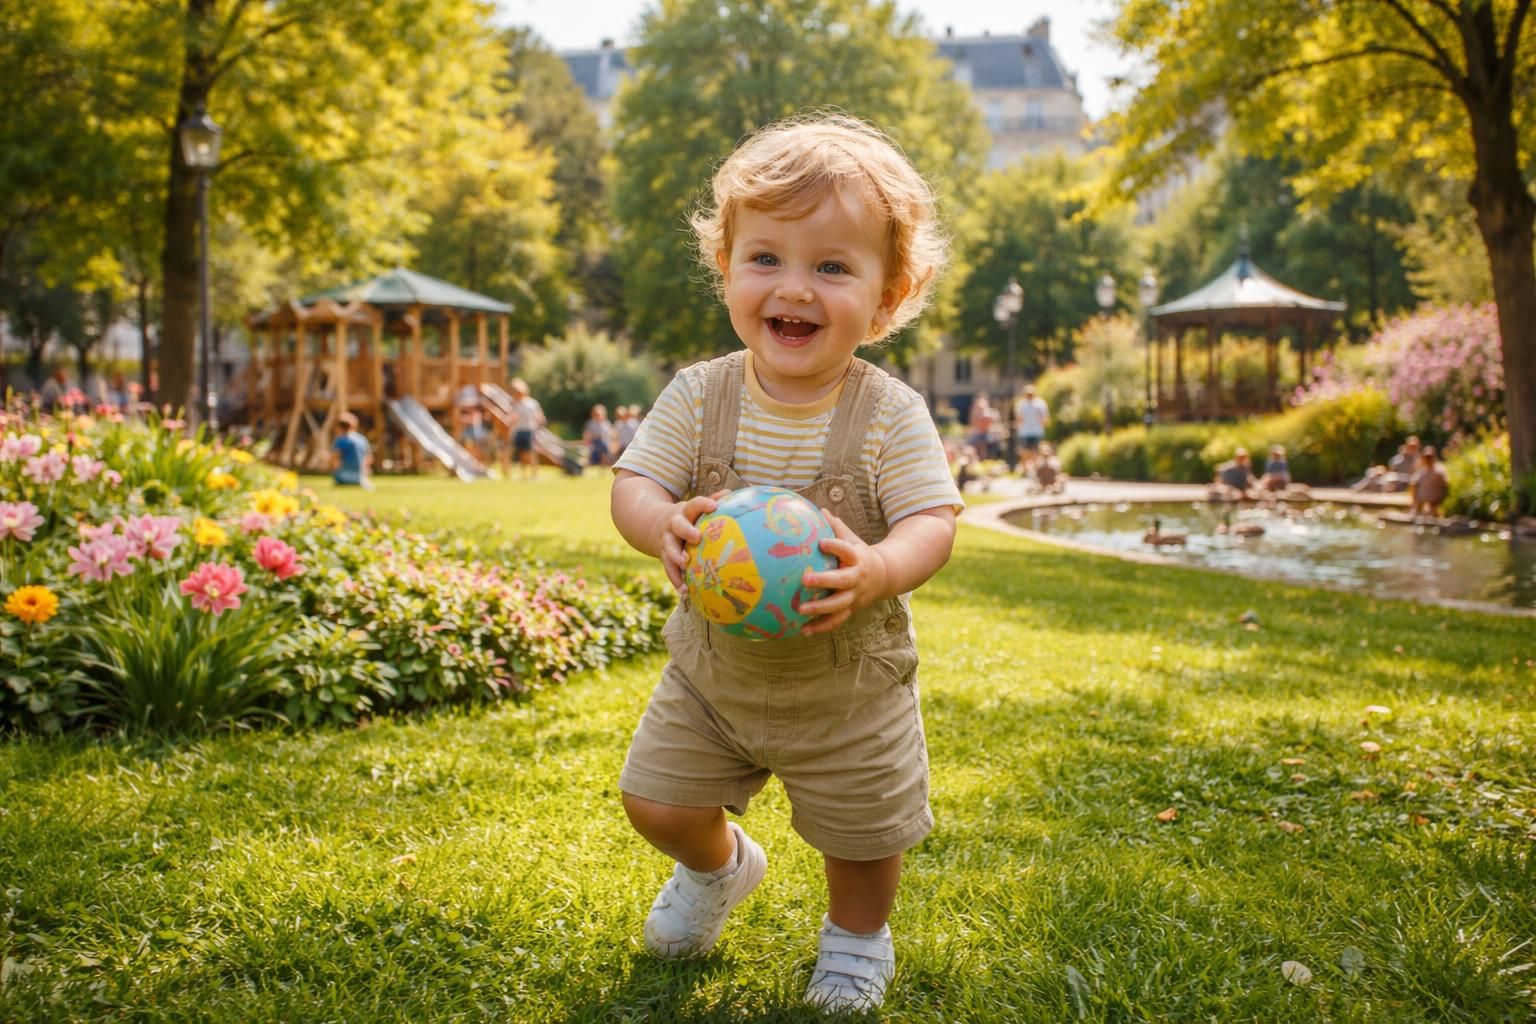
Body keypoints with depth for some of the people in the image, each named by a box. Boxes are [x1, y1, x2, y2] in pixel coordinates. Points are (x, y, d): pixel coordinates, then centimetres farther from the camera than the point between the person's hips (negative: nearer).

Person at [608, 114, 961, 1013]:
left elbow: (932, 523, -22)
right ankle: (721, 867, 48)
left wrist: (879, 571, -45)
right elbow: (633, 486, -13)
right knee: (657, 803, 12)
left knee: (863, 832, 13)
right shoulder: (698, 397, -13)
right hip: (714, 667, 3)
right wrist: (663, 527, -37)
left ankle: (857, 937, 47)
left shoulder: (890, 414, -19)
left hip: (848, 685, -2)